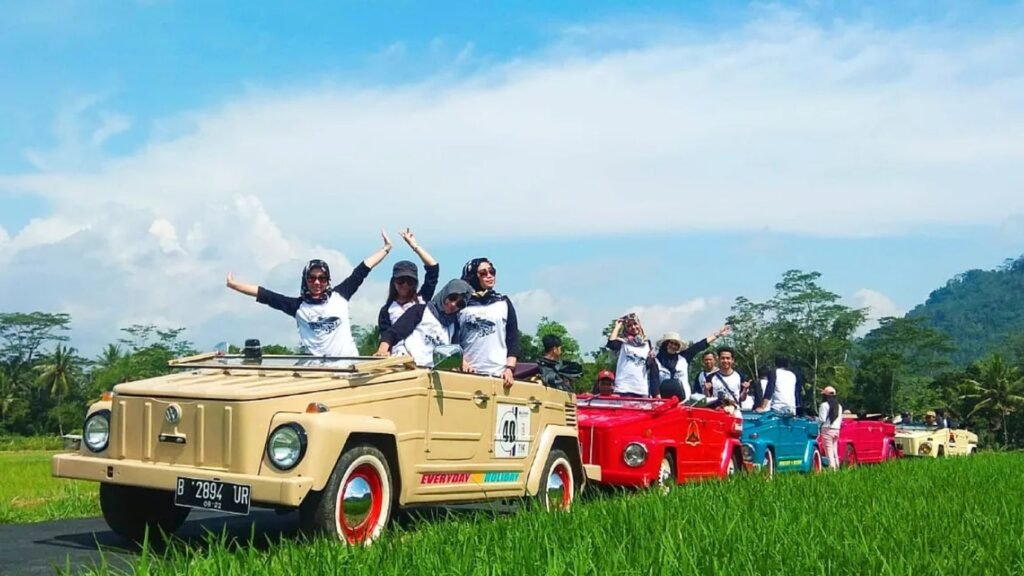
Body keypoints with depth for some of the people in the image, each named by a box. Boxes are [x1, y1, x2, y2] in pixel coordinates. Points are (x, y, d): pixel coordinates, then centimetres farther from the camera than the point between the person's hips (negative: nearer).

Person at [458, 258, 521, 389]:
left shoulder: (504, 303, 15)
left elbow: (513, 339, 10)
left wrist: (510, 368, -3)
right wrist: (460, 361, -8)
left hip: (499, 373, 1)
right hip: (468, 372, -1)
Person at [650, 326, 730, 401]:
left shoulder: (683, 357, 12)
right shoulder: (656, 361, 2)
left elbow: (699, 346, 10)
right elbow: (654, 382, -6)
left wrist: (717, 334, 8)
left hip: (683, 401, 3)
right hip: (663, 401, -3)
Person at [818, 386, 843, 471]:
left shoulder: (824, 405, -9)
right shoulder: (839, 406, 14)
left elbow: (822, 419, -13)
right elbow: (840, 420, 16)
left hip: (827, 429, -7)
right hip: (836, 429, 7)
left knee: (829, 450, -8)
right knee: (835, 449, 14)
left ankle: (832, 467, -16)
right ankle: (837, 467, 13)